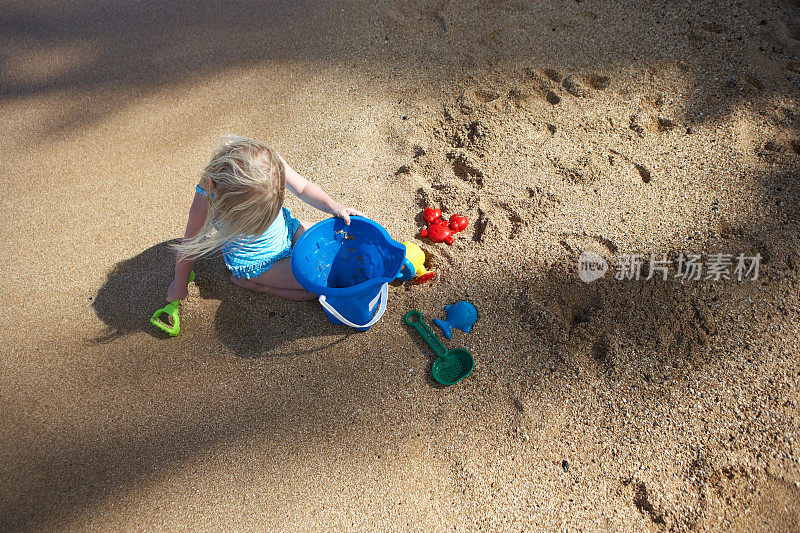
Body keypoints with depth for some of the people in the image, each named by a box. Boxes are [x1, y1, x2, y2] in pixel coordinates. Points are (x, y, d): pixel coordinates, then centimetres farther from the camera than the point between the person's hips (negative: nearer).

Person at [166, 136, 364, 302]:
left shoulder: (271, 163, -29)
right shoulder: (206, 203, -36)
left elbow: (303, 187, -9)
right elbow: (190, 246, -18)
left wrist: (333, 206, -24)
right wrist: (180, 285, -3)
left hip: (286, 228, 5)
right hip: (255, 261, -5)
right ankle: (247, 281, 2)